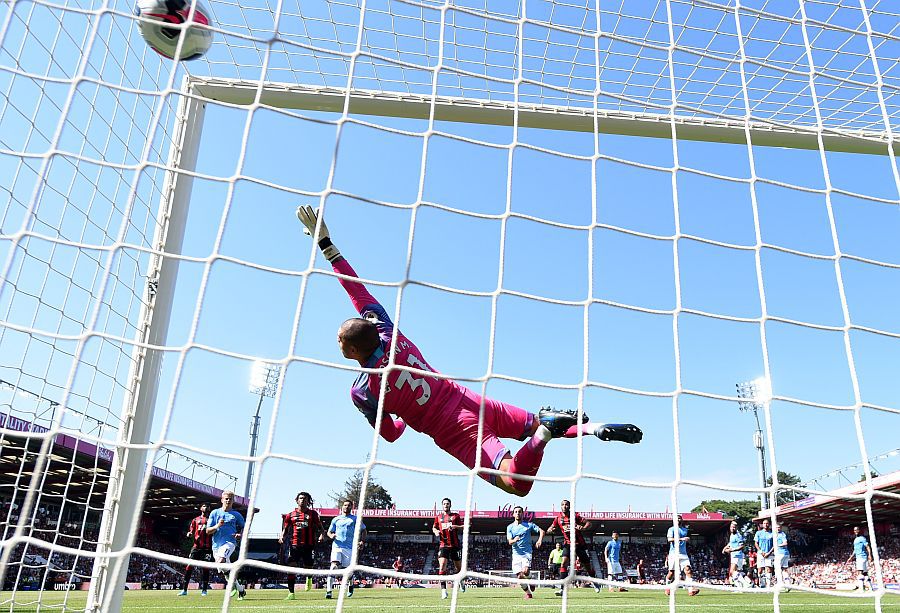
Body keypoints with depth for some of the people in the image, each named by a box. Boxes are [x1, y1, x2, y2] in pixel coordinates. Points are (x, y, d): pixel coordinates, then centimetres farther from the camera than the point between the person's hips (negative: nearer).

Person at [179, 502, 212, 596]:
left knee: (205, 568, -3)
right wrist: (189, 534, -7)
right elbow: (191, 532, 14)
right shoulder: (195, 520, 16)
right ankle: (184, 590, 2)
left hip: (208, 547, -1)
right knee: (189, 566, -4)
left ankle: (204, 590, 4)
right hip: (196, 547, 1)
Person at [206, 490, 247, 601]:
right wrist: (218, 526, -12)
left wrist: (240, 534, -3)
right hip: (216, 545, 3)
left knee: (220, 562, -29)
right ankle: (240, 589, 25)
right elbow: (208, 531, 7)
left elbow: (243, 528, 19)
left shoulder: (237, 515, 8)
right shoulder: (215, 513, 10)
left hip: (229, 542, -3)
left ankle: (233, 584, -12)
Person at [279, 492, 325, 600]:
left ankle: (309, 578, 39)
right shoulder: (291, 515, 12)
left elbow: (320, 527, 8)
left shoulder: (313, 514, 8)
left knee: (307, 567, 2)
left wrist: (322, 535, -12)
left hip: (308, 545, -1)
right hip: (294, 545, 1)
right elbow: (285, 529, 16)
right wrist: (282, 537, -4)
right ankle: (291, 593, -1)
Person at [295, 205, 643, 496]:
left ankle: (546, 430, -33)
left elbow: (390, 434, 1)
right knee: (537, 424, 22)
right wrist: (325, 242, 9)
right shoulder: (388, 334, -3)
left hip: (454, 430, -6)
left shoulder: (361, 392, -13)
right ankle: (591, 427, -4)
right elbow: (359, 291, 5)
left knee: (517, 484, -12)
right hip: (471, 401, 6)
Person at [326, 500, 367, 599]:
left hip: (349, 548, -1)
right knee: (334, 566, -19)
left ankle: (350, 585, 33)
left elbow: (363, 530, 13)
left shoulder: (355, 519, 10)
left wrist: (362, 541, -3)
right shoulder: (336, 519, 15)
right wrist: (331, 535, -4)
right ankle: (328, 591, -21)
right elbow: (329, 532, 20)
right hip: (337, 546, 1)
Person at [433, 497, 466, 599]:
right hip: (443, 545, 1)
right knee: (442, 565, -17)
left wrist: (455, 526, -17)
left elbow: (462, 528, 2)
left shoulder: (455, 516, 5)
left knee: (458, 566, 9)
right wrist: (436, 531, 0)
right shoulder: (438, 517, 12)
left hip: (455, 545, 0)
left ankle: (461, 581, 41)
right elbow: (434, 527, 23)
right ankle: (443, 589, -15)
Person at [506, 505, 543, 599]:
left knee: (525, 572, -23)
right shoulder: (510, 527, 6)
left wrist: (539, 540, -14)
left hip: (527, 553, -2)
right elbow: (509, 541, -4)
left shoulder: (529, 525, 5)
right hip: (516, 554, 2)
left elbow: (541, 531, 5)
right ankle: (528, 593, 15)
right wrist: (514, 540, -28)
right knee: (520, 576, -6)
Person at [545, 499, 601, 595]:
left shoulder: (575, 516, -10)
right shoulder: (558, 518, -2)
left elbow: (588, 523, -10)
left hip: (580, 544, -1)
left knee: (587, 565, 10)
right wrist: (551, 530, -21)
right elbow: (549, 530, 4)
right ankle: (562, 588, -20)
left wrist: (583, 528, -31)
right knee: (564, 563, -19)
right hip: (568, 544, 1)